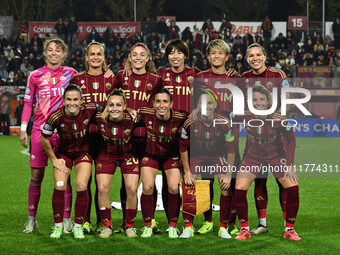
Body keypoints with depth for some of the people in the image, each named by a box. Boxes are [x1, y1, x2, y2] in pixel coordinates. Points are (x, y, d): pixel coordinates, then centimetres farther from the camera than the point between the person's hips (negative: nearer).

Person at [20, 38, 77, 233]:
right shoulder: (36, 76, 7)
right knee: (36, 175, 1)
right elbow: (28, 103, 10)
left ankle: (66, 219, 3)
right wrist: (23, 129, 5)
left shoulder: (71, 74, 7)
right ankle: (32, 218, 9)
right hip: (40, 130, 1)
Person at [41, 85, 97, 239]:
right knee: (59, 187, -17)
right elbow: (44, 139, -6)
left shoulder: (90, 111, -22)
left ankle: (78, 227, 1)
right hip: (63, 153, 0)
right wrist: (54, 159, -2)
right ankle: (58, 226, 1)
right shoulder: (56, 117, -24)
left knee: (81, 187, -16)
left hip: (83, 153, 0)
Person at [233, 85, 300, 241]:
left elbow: (290, 140, -10)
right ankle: (244, 229, 4)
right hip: (252, 157, 1)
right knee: (239, 190, -16)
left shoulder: (278, 118, -21)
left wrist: (289, 165, -13)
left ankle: (289, 229, 2)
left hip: (275, 157, -1)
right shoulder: (245, 116, -18)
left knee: (293, 187, -17)